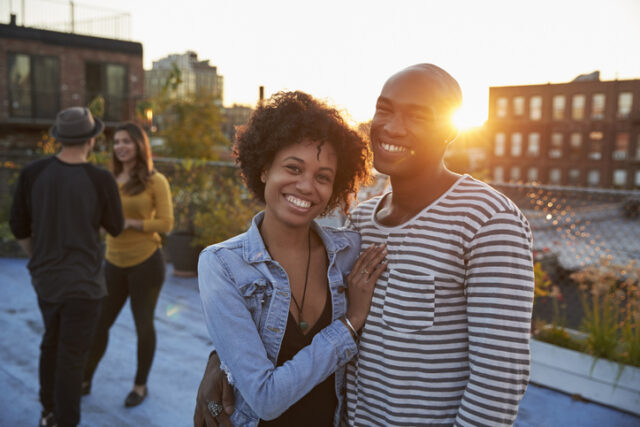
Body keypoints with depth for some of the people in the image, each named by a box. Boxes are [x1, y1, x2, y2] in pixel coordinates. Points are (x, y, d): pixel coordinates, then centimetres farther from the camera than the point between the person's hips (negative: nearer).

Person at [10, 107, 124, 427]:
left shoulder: (32, 173, -8)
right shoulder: (101, 180, -17)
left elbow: (19, 227, 2)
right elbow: (115, 229, -2)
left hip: (45, 277, 5)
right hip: (82, 282, -5)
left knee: (52, 342, 26)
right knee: (72, 356, 7)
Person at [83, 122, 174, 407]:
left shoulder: (155, 181, -8)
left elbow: (166, 223, -11)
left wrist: (130, 223, -20)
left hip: (146, 262, -4)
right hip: (115, 263, 4)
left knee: (143, 324, 9)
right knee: (98, 323, 11)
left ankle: (141, 385, 29)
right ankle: (85, 381, 32)